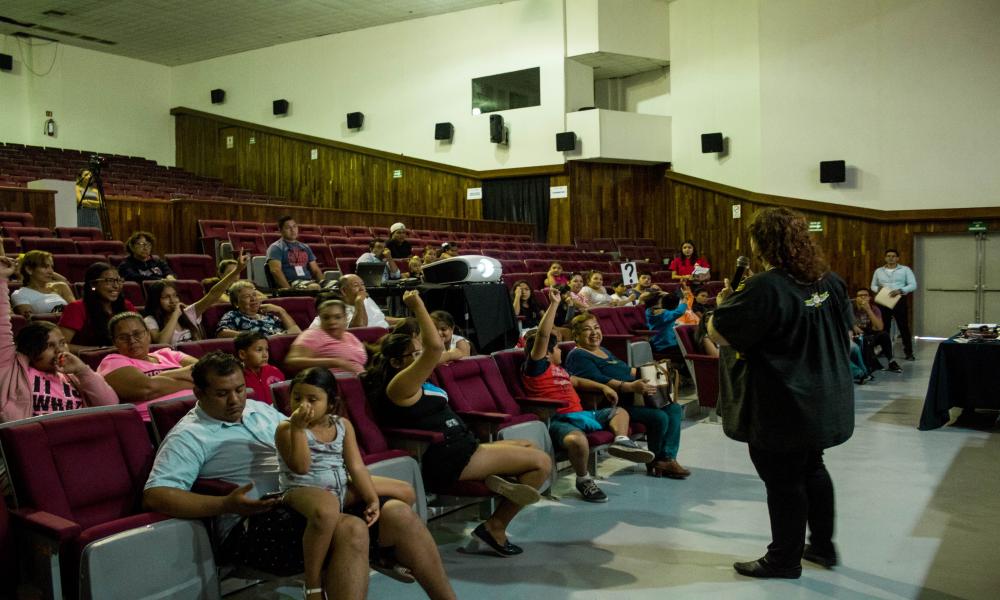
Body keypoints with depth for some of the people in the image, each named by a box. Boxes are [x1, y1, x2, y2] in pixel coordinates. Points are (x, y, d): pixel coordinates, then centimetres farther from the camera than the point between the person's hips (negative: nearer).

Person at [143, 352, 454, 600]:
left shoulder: (260, 410, 21)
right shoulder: (189, 436, 1)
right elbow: (154, 495, -10)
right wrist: (226, 505, -21)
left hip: (307, 501, 7)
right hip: (255, 523, -7)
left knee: (399, 512, -11)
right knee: (351, 531, -34)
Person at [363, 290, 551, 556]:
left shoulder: (417, 384, 14)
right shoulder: (400, 385, -16)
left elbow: (429, 348, 28)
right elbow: (436, 347, -27)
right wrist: (418, 306, -20)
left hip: (462, 449, 11)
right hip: (448, 461, -11)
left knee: (530, 447, 19)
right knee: (541, 462, -9)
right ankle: (495, 527, -5)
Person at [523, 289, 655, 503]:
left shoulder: (558, 369, 24)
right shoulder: (535, 367, -6)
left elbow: (576, 381, 38)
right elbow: (542, 335, -17)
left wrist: (603, 387, 25)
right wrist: (554, 304, -15)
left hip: (580, 414, 10)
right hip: (559, 419, -10)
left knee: (619, 412, 20)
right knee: (577, 439, -43)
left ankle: (621, 440, -12)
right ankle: (584, 480, -16)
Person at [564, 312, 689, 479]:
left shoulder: (604, 351, 24)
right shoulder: (577, 356, -8)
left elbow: (626, 370, 32)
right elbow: (599, 380, -22)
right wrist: (630, 387, -32)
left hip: (633, 398, 10)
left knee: (675, 409, -4)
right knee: (659, 417, -22)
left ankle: (668, 458, -9)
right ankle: (654, 462, 1)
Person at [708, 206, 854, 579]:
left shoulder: (764, 288, -23)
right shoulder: (830, 280, 3)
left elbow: (719, 335, -19)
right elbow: (846, 332, 14)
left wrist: (723, 304, -1)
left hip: (781, 408, -8)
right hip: (822, 400, 8)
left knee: (783, 481, 5)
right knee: (811, 468, 23)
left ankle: (785, 559, 20)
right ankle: (823, 545, 36)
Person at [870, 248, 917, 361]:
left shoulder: (905, 270, 3)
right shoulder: (878, 271, 12)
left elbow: (913, 285, -4)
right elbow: (873, 286, 16)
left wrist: (900, 290, -19)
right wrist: (878, 289, -8)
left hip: (900, 301, -3)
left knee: (904, 327, -2)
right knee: (884, 328, 6)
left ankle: (909, 352, 2)